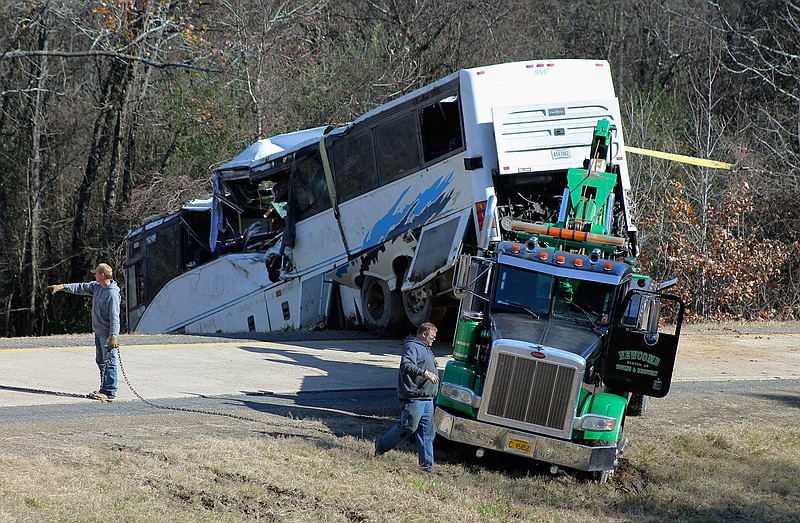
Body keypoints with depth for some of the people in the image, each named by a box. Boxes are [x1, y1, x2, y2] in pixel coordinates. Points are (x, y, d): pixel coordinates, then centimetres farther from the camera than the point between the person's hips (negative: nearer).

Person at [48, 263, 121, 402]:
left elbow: (114, 317, -21)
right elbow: (81, 288, 18)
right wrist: (62, 287, 9)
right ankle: (104, 389, 20)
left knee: (109, 363, -6)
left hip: (107, 333, -10)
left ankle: (110, 393, -5)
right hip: (98, 332, 10)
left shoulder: (112, 293, -18)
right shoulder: (96, 286, 9)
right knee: (101, 361, 13)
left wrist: (112, 337, -24)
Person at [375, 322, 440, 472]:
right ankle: (381, 446, 11)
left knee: (427, 432, 6)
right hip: (414, 397, -10)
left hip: (427, 398, 10)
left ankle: (427, 464, 8)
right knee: (407, 427, -7)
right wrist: (425, 373, -35)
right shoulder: (412, 347, -11)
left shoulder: (426, 349, 22)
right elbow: (406, 366, -27)